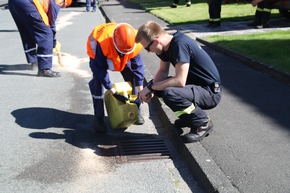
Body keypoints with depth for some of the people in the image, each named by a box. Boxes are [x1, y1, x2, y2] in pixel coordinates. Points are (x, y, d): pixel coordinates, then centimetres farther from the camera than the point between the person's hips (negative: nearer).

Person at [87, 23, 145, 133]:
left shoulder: (135, 44, -36)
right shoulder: (102, 43, -46)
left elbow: (138, 67, -25)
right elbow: (100, 70, -38)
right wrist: (114, 93, -37)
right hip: (98, 53, -3)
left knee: (132, 77, -7)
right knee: (98, 80, -21)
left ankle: (136, 111, 13)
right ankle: (99, 118, -10)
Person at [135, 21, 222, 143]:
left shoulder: (180, 44, -26)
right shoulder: (166, 44, 1)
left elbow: (180, 81, -31)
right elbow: (163, 71, 12)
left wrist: (150, 86, -21)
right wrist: (151, 89, -6)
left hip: (211, 92, -9)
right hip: (195, 85, 9)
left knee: (169, 93, -31)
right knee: (158, 86, 3)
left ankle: (203, 123, -8)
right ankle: (188, 117, 16)